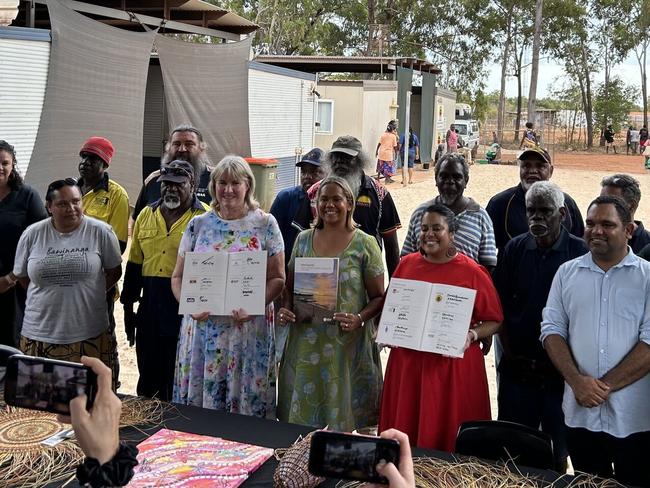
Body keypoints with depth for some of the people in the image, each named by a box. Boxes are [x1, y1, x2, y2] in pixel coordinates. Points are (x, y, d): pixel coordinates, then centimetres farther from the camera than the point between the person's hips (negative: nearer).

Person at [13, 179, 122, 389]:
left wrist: (86, 293, 4)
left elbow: (114, 271, 6)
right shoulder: (33, 234, 2)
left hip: (89, 333, -1)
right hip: (40, 332, 2)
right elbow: (21, 276, 14)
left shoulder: (100, 232, -3)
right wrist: (50, 295, 9)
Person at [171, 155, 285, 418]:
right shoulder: (198, 224, 8)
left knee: (248, 402, 1)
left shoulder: (265, 224, 2)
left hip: (249, 327, -2)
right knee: (197, 397, 6)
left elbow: (277, 278, -1)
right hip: (203, 326, 2)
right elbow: (178, 277, 9)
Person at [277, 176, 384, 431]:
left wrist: (359, 319, -18)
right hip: (305, 342, 3)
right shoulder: (303, 240, 9)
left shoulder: (364, 244, -2)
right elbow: (290, 287, 15)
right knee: (302, 413, 9)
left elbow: (378, 297, -1)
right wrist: (285, 309, -4)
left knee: (344, 411, 3)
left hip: (348, 344, -3)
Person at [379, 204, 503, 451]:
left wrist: (472, 335, -18)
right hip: (407, 363, 4)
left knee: (448, 437, 3)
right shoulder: (406, 264, 6)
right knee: (405, 434, 10)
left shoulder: (472, 272, -5)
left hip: (453, 366, -3)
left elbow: (493, 320, -1)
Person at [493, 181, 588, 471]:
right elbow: (499, 306, 5)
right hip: (517, 367, 2)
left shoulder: (580, 252, -5)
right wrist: (509, 350, -1)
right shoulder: (515, 249, 3)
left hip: (561, 369, -2)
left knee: (560, 448, 10)